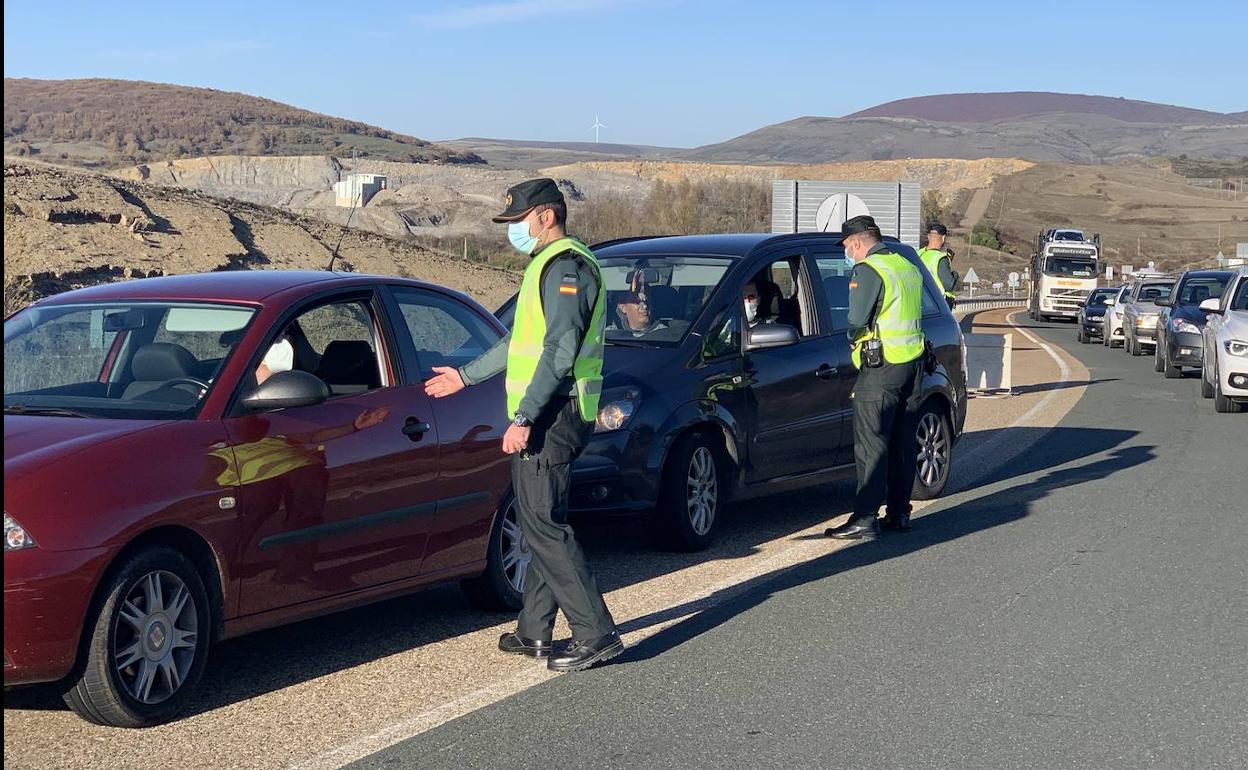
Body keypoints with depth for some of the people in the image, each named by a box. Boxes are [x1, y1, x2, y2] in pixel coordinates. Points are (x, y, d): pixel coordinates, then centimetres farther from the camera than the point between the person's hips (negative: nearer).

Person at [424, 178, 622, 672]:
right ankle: (535, 632, 20)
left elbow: (560, 352, -23)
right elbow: (522, 342, 30)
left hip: (551, 415, -11)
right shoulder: (551, 266, 21)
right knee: (541, 524, 13)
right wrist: (465, 375, 35)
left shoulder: (564, 267, -13)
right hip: (546, 418, 11)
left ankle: (596, 634, -11)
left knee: (544, 525, -11)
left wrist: (523, 418, -26)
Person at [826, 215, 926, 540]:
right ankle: (899, 513, 19)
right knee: (902, 442, 13)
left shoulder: (868, 271, -12)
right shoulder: (908, 267, 15)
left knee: (871, 446, -6)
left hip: (881, 367, -8)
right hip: (913, 362, 9)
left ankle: (865, 519, -7)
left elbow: (857, 321, -16)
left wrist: (850, 338, 5)